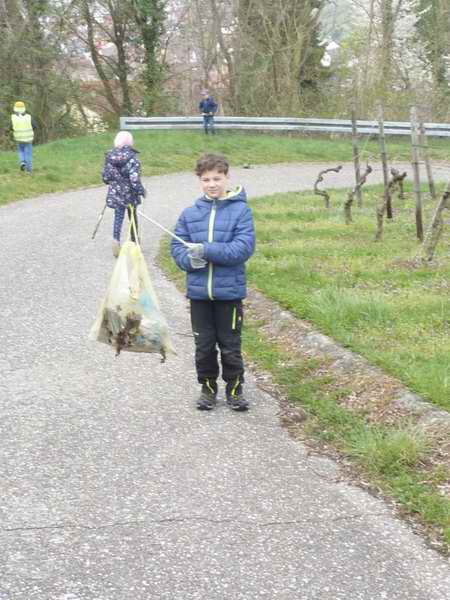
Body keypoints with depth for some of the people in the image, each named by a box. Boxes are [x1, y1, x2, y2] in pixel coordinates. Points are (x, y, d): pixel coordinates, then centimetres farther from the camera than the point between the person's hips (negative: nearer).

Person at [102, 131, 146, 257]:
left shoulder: (109, 156, -5)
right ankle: (134, 242, 31)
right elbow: (134, 179, -21)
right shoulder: (131, 158, -18)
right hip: (129, 194, -3)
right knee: (133, 217, 17)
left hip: (115, 194, 3)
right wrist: (141, 191, -5)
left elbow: (105, 177, 1)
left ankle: (116, 240, -11)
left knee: (118, 218, 10)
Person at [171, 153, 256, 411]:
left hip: (230, 291, -3)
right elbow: (177, 246, 6)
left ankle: (235, 388, 25)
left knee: (231, 346, 9)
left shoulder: (240, 210, -7)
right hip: (199, 292, 3)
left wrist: (206, 250, -19)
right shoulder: (190, 213, 4)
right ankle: (208, 387, 29)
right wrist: (189, 260, -16)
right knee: (204, 345, 13)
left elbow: (244, 247, -15)